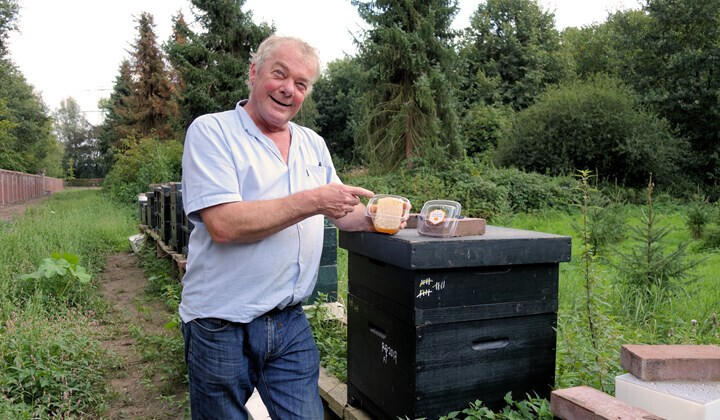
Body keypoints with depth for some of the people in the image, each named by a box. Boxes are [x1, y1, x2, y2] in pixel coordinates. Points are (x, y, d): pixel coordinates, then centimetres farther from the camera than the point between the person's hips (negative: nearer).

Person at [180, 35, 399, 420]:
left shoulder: (314, 144, 10)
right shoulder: (211, 132, -9)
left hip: (291, 323, 5)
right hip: (221, 327, -4)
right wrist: (311, 201, -22)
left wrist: (374, 219, -6)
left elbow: (340, 211, 16)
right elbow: (223, 224, -21)